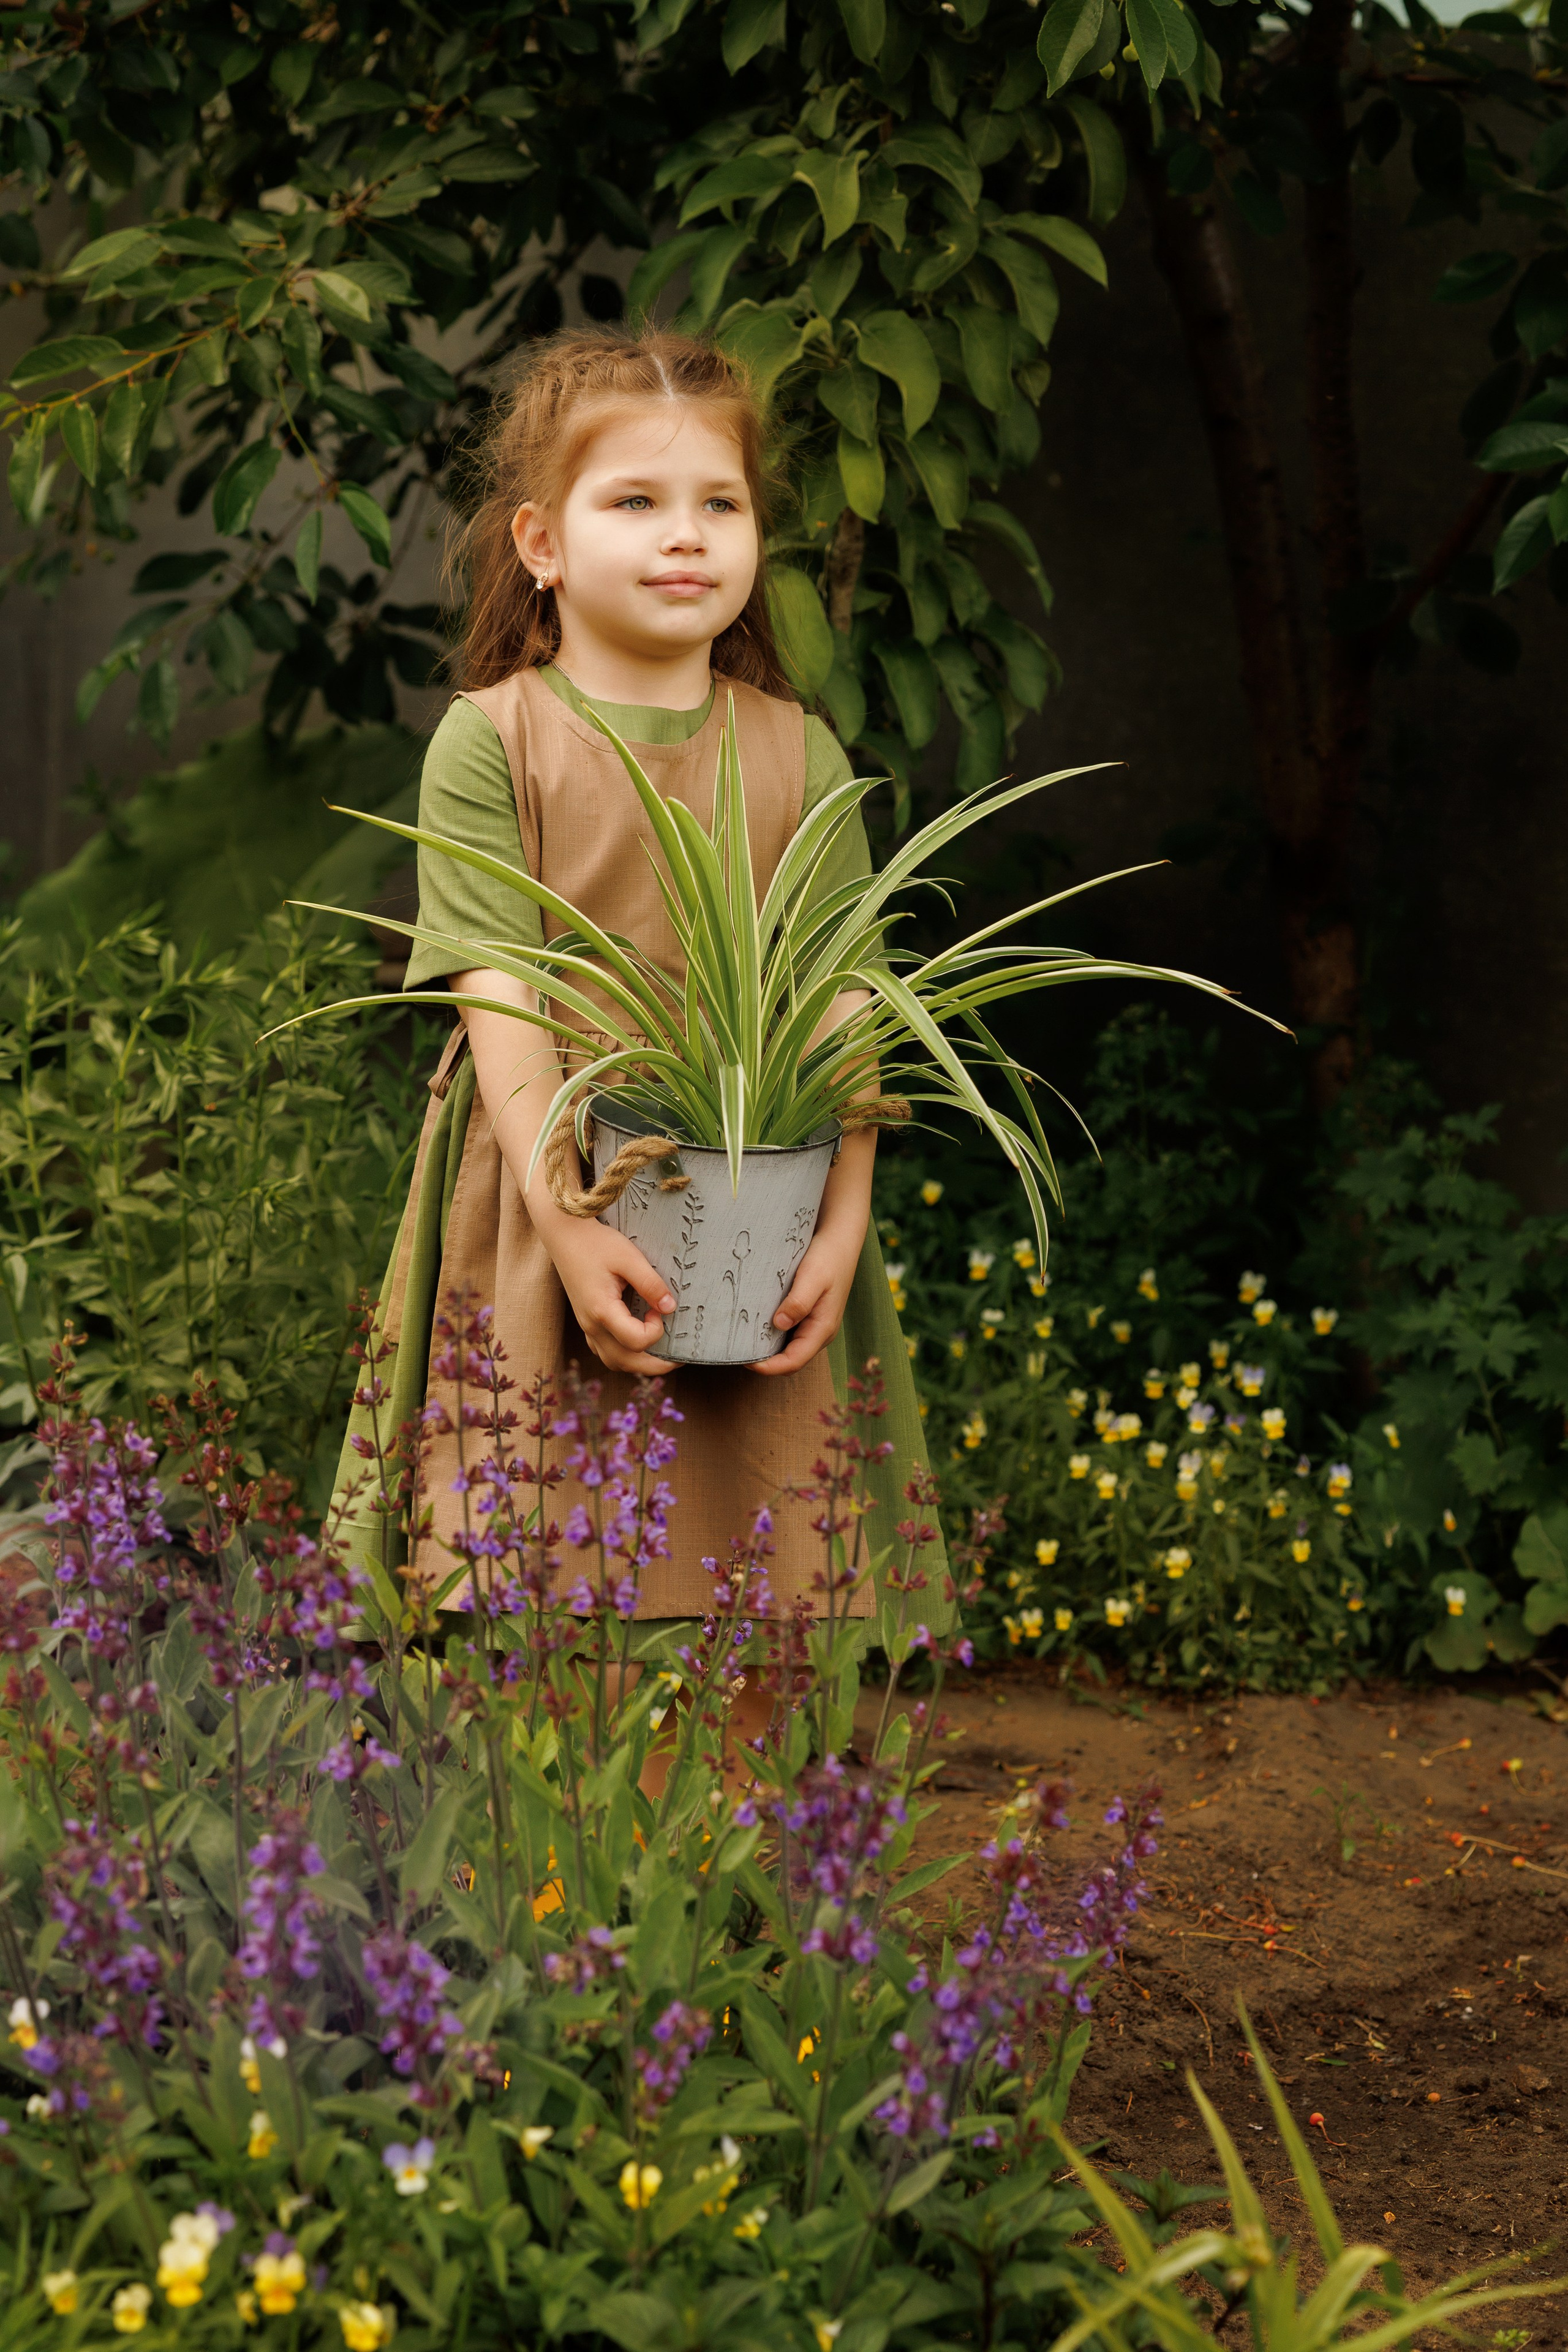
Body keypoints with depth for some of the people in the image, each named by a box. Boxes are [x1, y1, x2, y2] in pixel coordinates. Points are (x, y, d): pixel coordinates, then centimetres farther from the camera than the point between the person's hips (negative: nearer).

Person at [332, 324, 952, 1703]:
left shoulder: (798, 755, 7)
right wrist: (571, 1226, -17)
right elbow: (501, 1007, -8)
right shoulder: (491, 742, -2)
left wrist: (842, 1226, -9)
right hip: (550, 1230, -2)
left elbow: (841, 1012, 3)